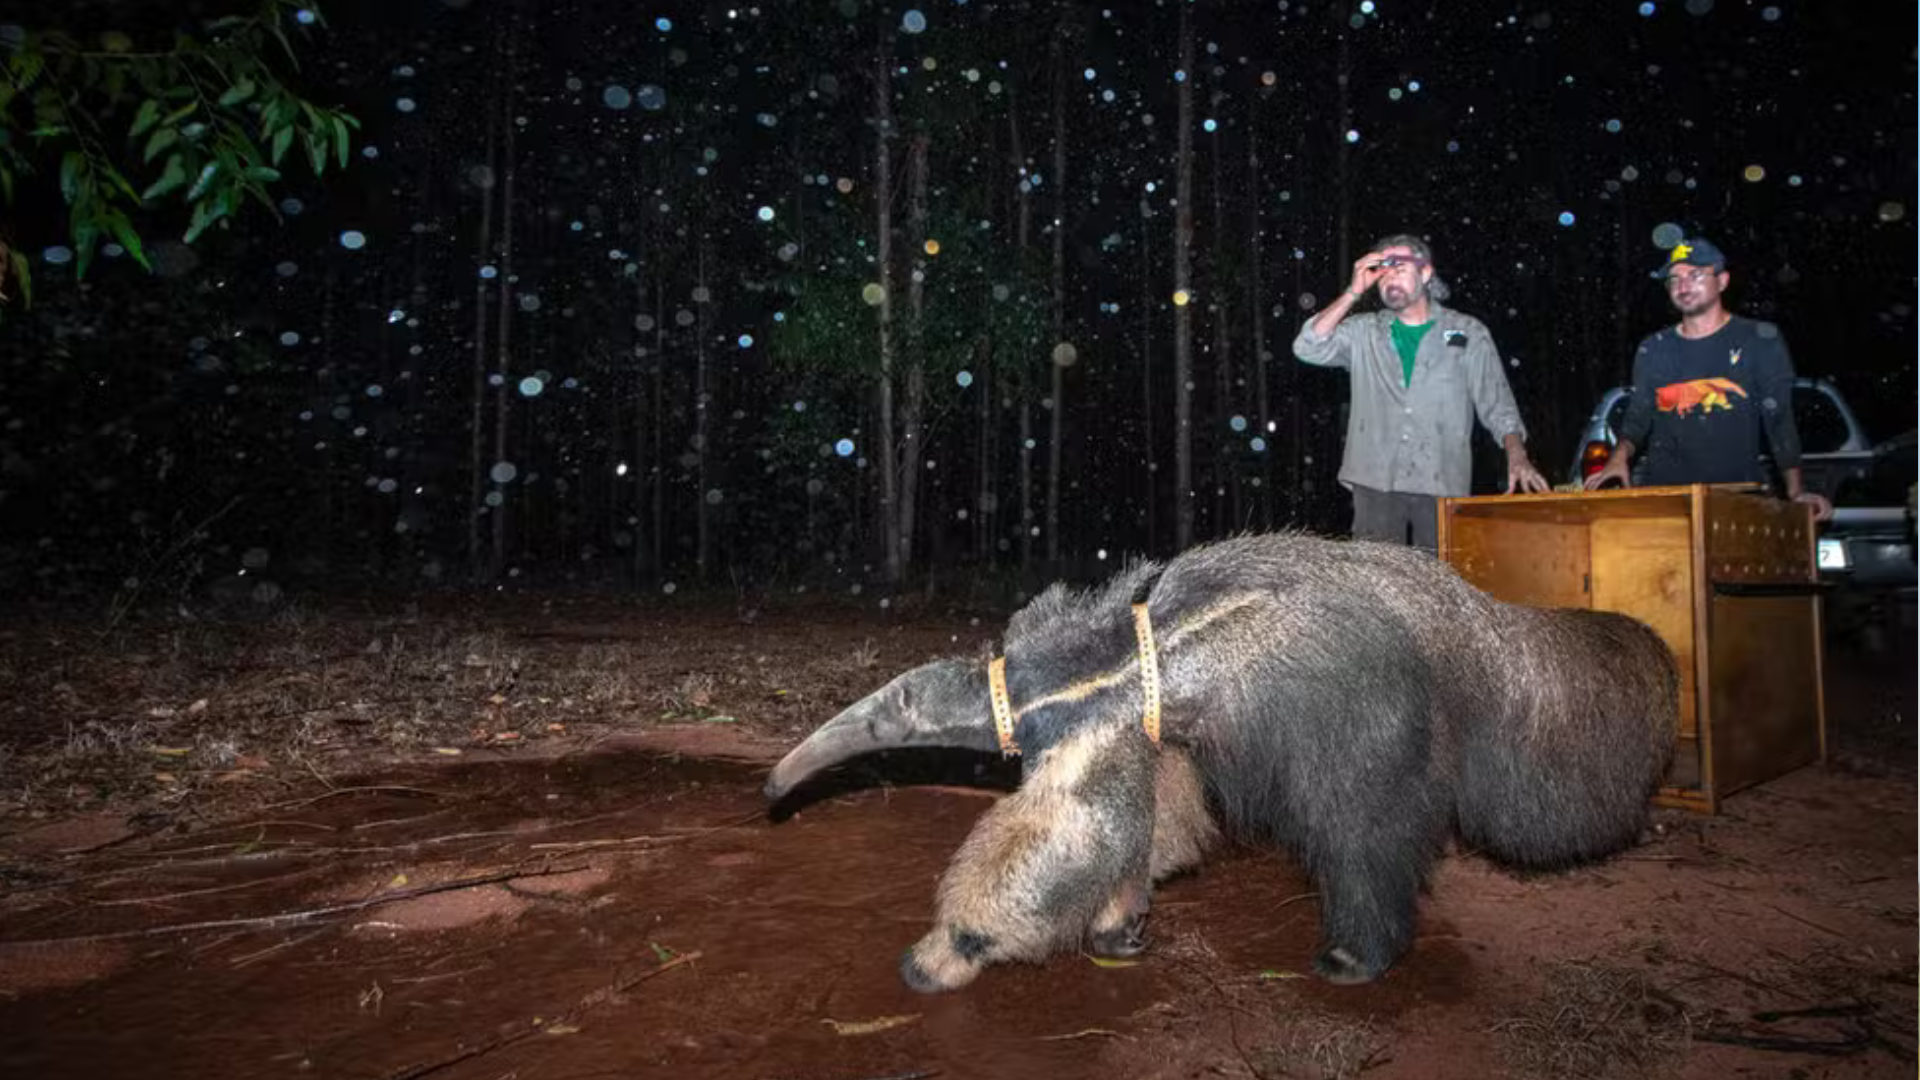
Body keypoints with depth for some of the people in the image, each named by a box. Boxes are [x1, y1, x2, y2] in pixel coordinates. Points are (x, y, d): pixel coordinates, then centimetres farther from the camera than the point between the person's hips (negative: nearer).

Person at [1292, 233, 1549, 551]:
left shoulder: (1468, 333, 12)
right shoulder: (1363, 332, 14)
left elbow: (1497, 405, 7)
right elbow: (1308, 348, -3)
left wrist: (1517, 457, -9)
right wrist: (1354, 292, -3)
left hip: (1443, 485, 0)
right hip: (1375, 481, 1)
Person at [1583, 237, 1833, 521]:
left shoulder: (1759, 339, 6)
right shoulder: (1653, 350, 13)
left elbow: (1779, 419, 1)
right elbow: (1637, 418, 15)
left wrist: (1795, 491, -9)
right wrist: (1621, 455, -7)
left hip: (1738, 494, -1)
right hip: (1663, 493, 2)